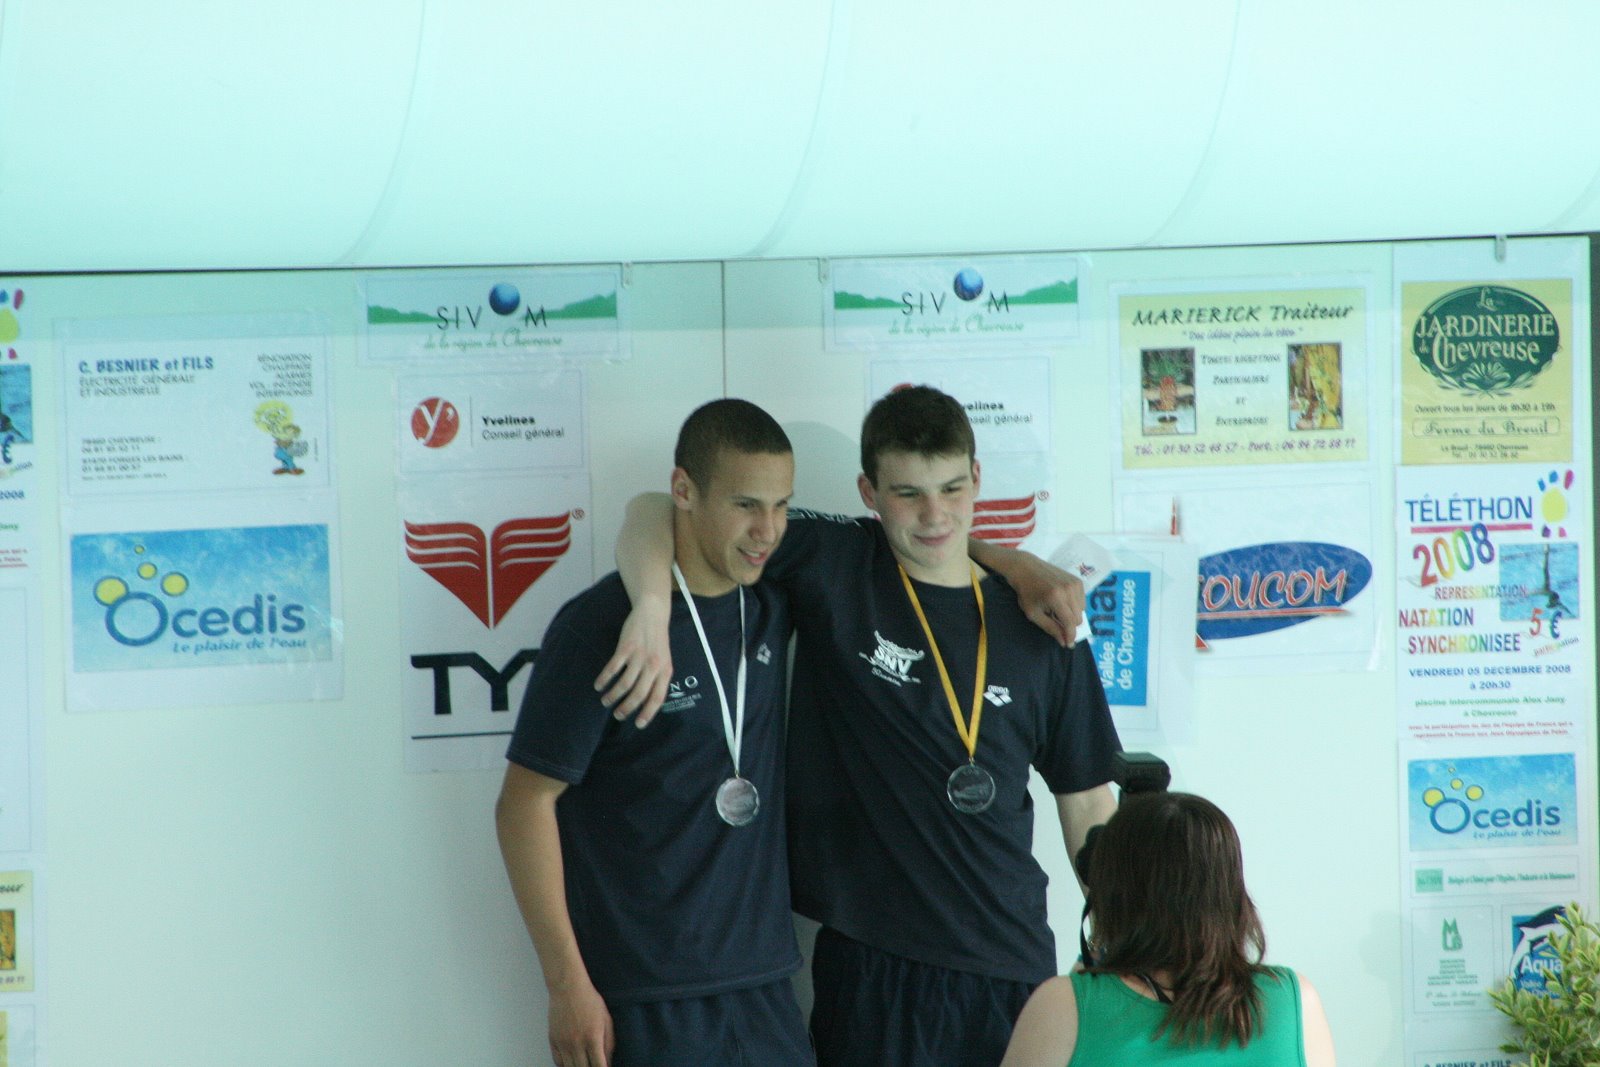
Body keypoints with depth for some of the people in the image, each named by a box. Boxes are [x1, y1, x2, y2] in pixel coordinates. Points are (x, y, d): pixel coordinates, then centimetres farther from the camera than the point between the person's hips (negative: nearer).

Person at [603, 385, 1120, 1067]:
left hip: (1015, 963, 2)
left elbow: (1087, 805, 12)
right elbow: (656, 512, -5)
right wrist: (652, 608, -25)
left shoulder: (1039, 635, 5)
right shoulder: (833, 566, -2)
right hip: (872, 966, -2)